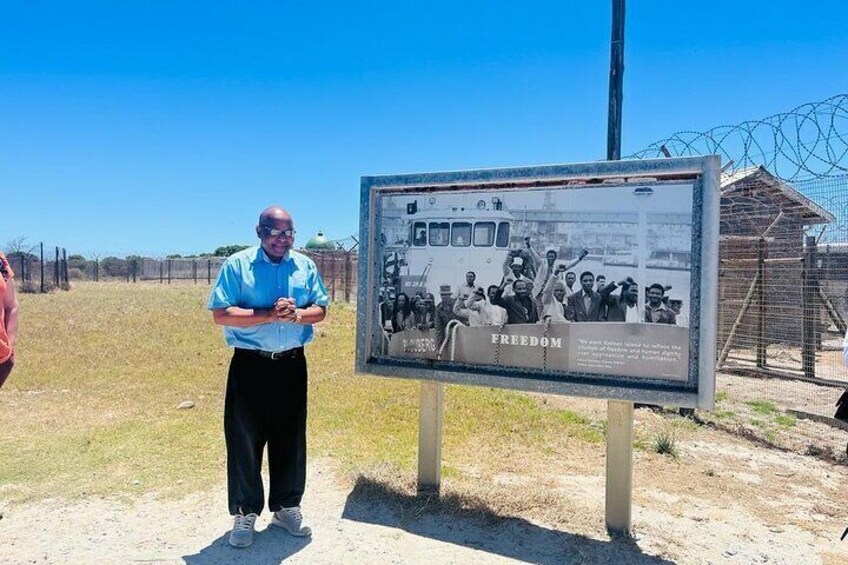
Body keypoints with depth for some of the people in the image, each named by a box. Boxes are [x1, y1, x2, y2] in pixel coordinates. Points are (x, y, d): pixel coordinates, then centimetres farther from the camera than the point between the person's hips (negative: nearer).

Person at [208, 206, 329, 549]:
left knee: (291, 438, 12)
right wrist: (270, 315, -21)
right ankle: (245, 513, 24)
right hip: (250, 365, -3)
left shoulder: (305, 266, 6)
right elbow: (221, 314, -12)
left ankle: (286, 506, 30)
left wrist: (297, 314, -16)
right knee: (244, 440, 6)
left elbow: (320, 309, 5)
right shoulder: (237, 265, -4)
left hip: (292, 364, 3)